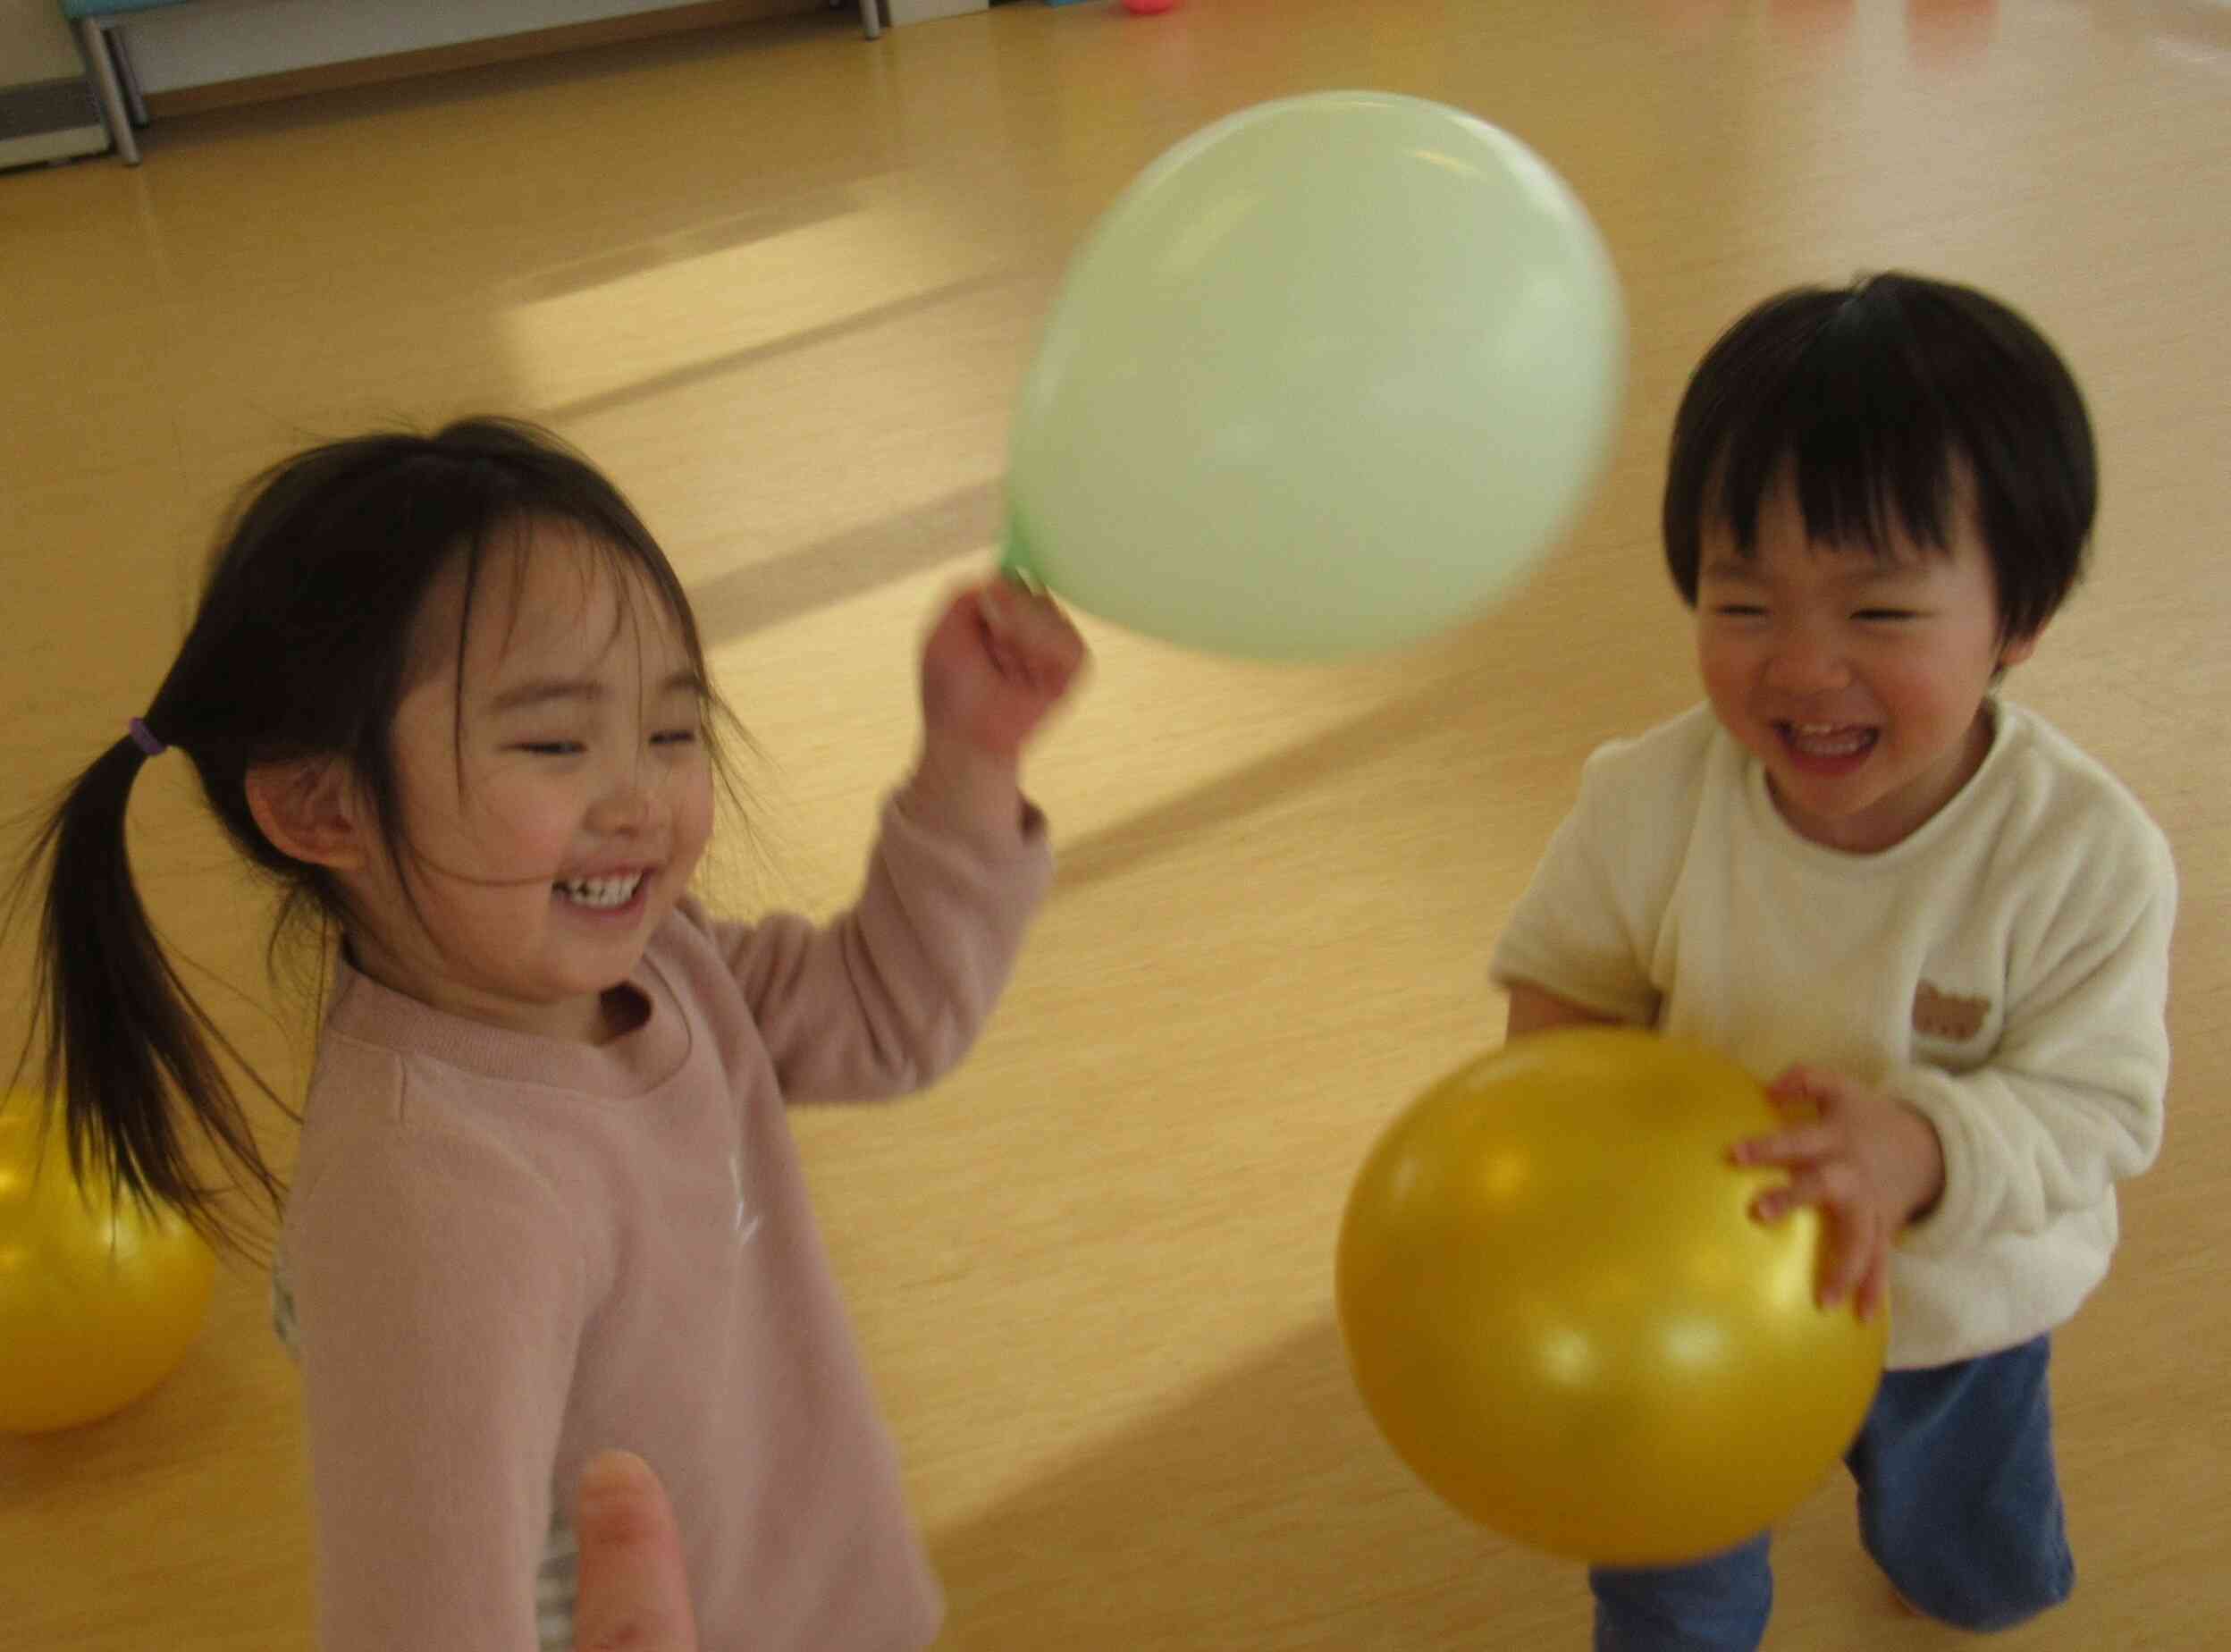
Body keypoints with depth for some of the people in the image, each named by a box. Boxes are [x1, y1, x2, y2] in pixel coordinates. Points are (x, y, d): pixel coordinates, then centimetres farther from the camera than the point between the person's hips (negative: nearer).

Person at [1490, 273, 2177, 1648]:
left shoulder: (2091, 854, -30)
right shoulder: (1651, 802, -26)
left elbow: (2096, 1102, -26)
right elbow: (1561, 974, -10)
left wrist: (1920, 1150, -45)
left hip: (1963, 1295, 0)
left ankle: (1893, 1424, 61)